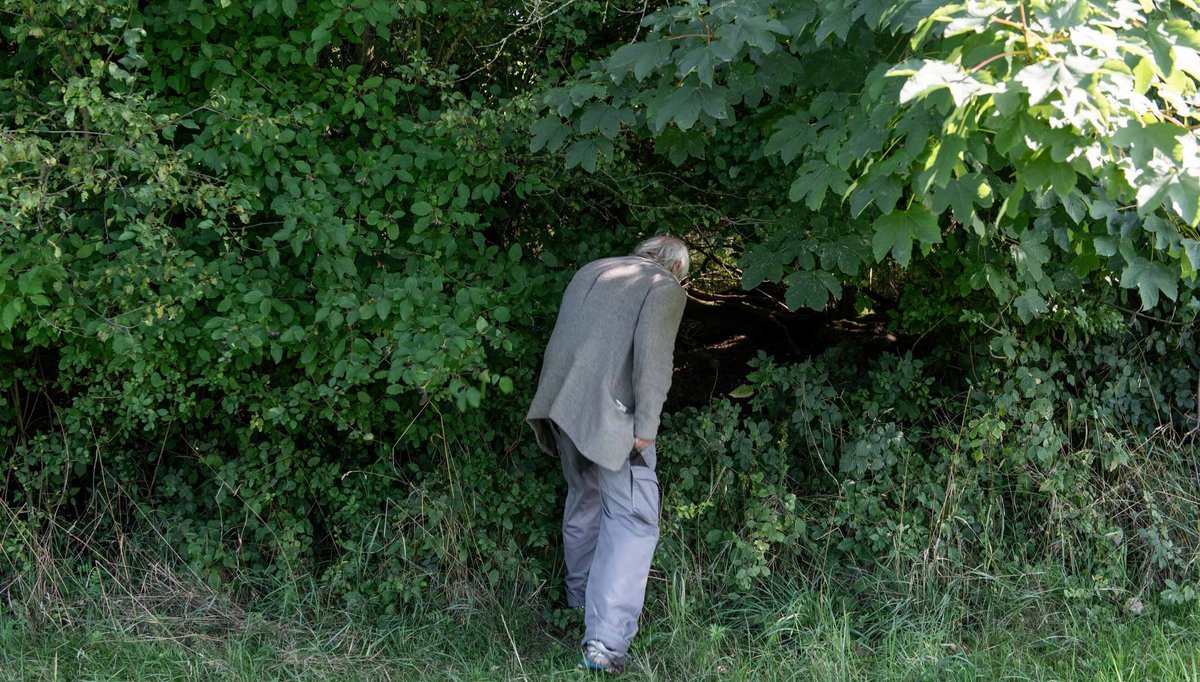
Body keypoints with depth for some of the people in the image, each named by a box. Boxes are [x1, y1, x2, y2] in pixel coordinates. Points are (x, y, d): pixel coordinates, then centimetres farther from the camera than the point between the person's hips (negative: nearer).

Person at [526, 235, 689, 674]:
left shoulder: (590, 272, 19)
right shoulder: (666, 287, -1)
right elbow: (652, 353, -14)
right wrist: (646, 425, -13)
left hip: (563, 404, 7)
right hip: (610, 415, -7)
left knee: (584, 501, 25)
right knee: (632, 519, -5)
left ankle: (580, 600, 42)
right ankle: (605, 642, -14)